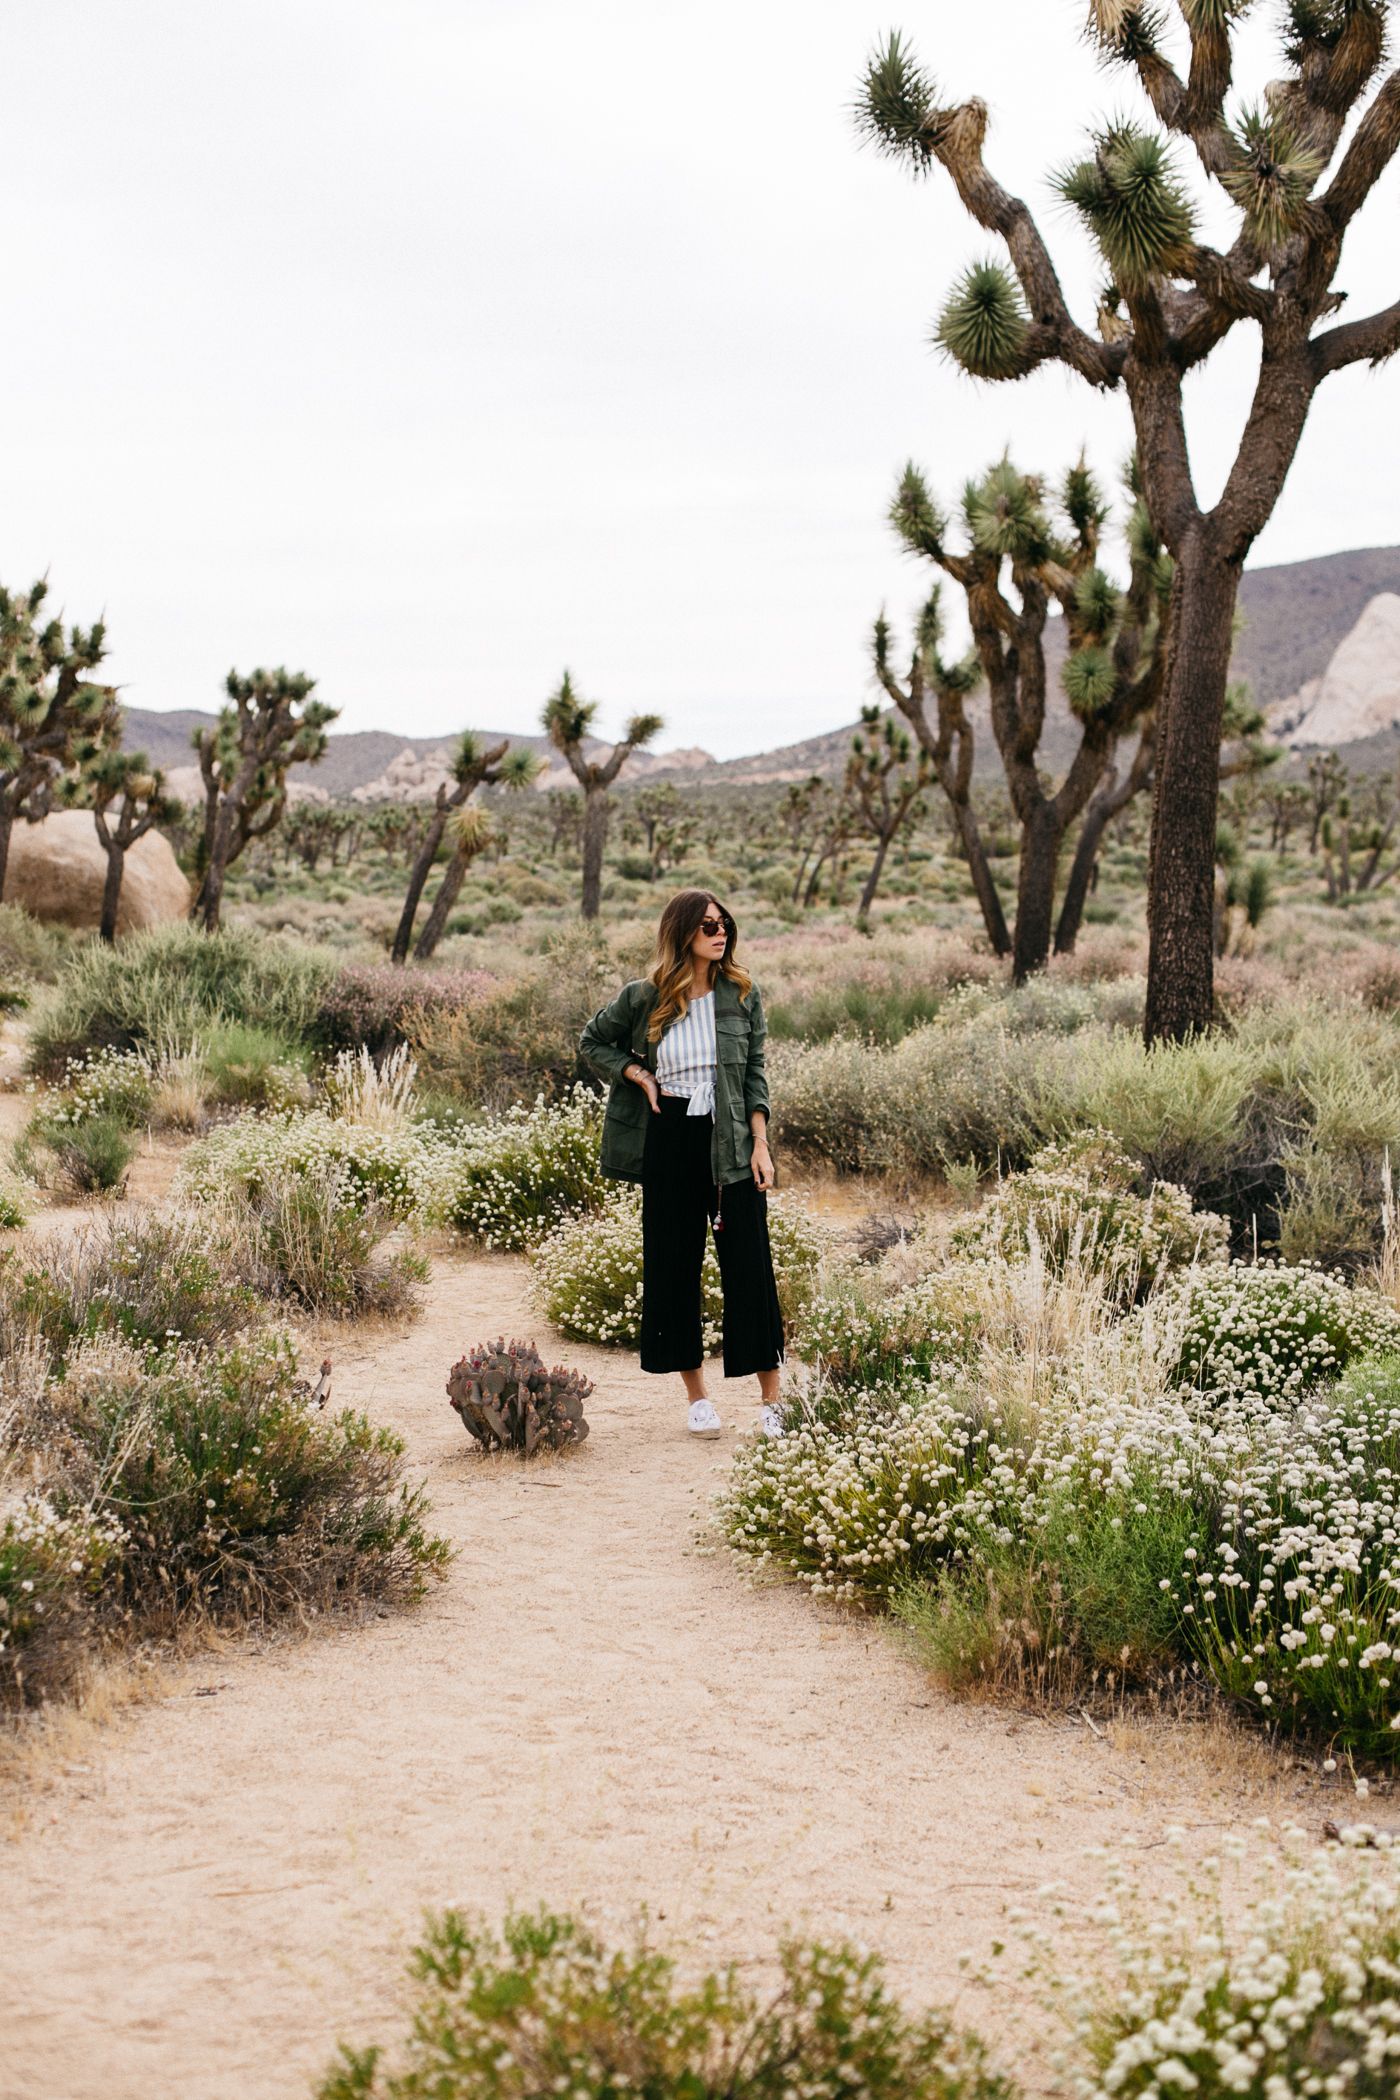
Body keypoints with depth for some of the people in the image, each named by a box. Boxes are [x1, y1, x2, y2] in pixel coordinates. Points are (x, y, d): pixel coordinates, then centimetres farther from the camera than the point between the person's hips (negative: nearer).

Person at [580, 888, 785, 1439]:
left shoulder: (743, 995, 2)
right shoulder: (643, 999, -1)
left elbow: (755, 1072, 5)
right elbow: (593, 1042, 14)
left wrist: (760, 1143, -3)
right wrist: (638, 1075, -1)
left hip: (730, 1146, 0)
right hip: (668, 1145, 0)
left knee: (750, 1265, -3)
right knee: (674, 1267, 6)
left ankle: (771, 1403, 5)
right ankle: (697, 1398, 20)